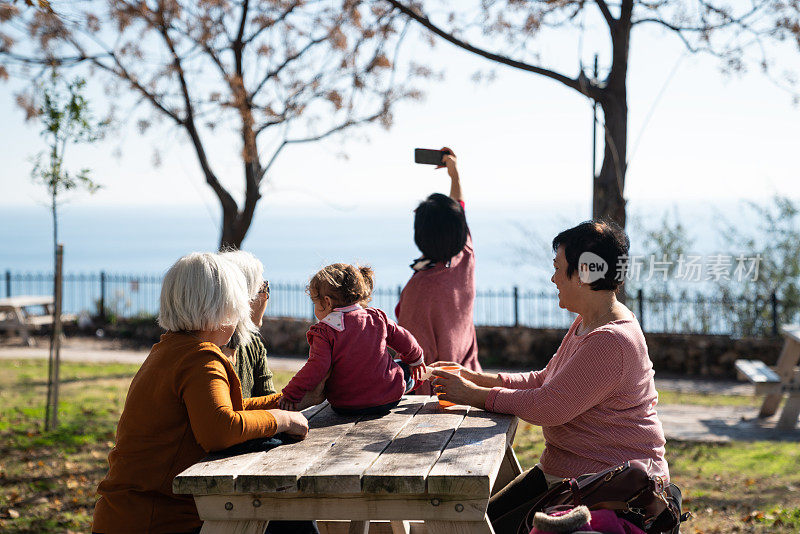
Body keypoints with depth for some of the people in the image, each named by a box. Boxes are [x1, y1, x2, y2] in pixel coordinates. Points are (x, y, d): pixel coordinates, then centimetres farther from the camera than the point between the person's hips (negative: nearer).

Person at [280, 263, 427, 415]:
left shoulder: (324, 331, -13)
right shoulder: (377, 318, -1)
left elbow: (317, 368, -22)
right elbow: (404, 340, 11)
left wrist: (291, 395, -15)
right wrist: (415, 360, 32)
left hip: (345, 407, -3)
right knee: (406, 372, 31)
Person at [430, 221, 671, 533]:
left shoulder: (612, 342, -25)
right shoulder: (586, 324, 11)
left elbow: (548, 407, -25)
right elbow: (543, 380, 15)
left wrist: (476, 396, -15)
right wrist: (478, 379, 4)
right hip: (561, 470, 10)